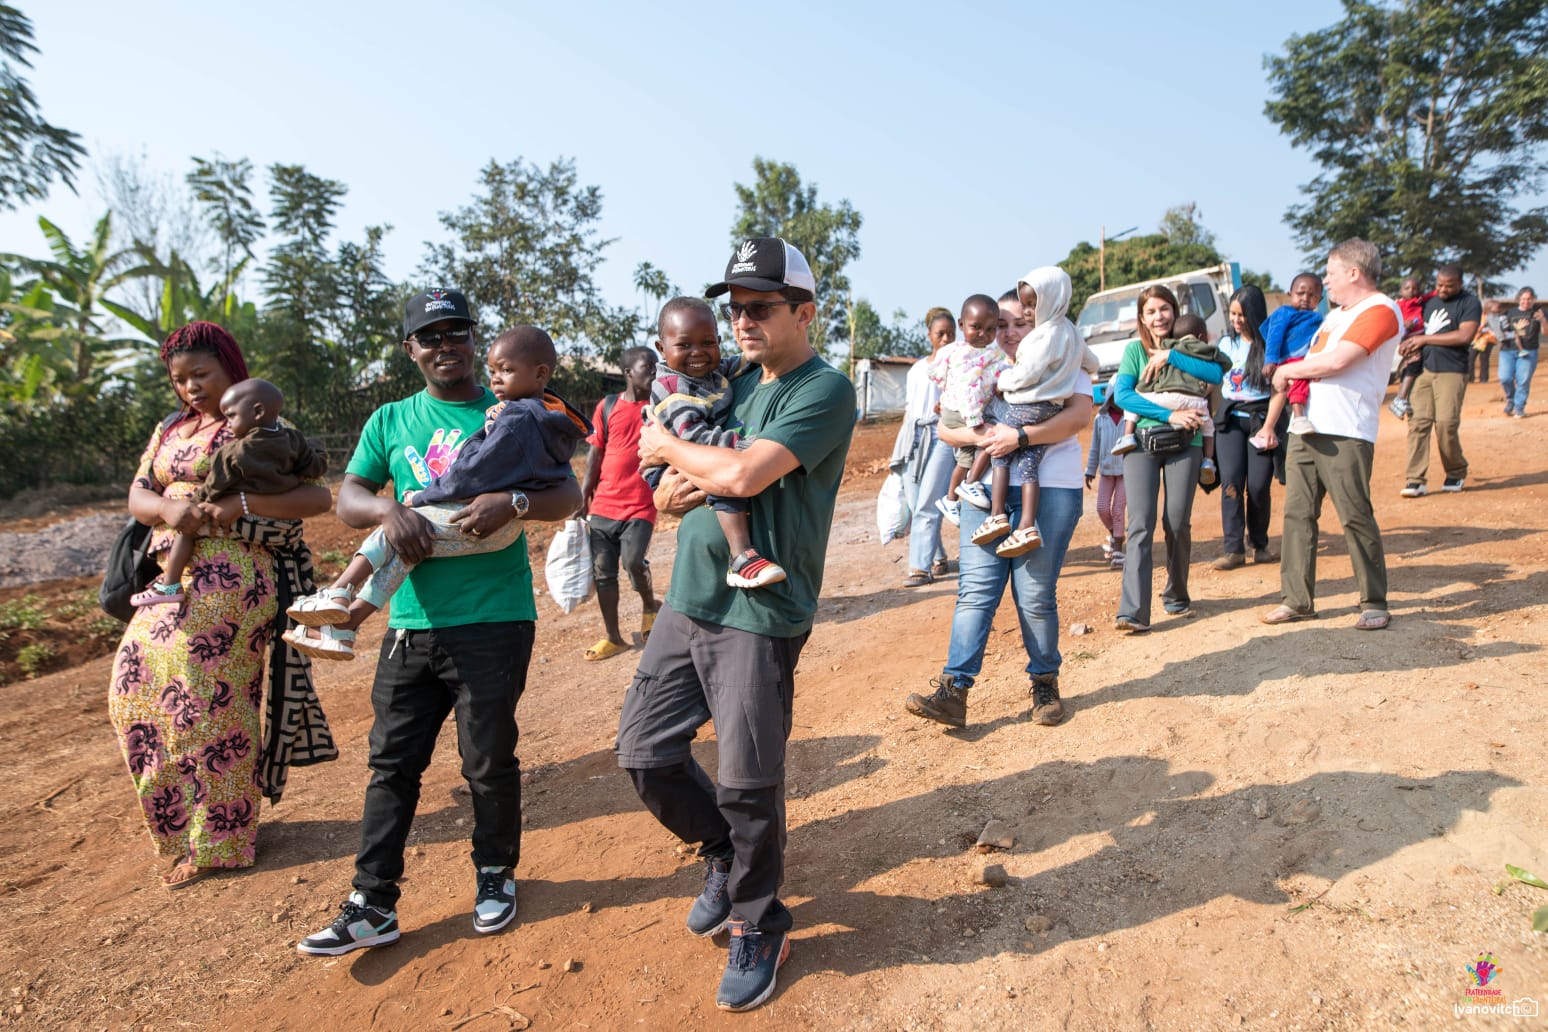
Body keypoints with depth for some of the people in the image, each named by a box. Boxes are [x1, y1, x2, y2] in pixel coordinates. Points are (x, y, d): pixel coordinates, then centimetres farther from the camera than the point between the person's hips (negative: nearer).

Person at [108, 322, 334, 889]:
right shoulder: (170, 429, 18)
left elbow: (317, 497, -11)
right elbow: (137, 495, 11)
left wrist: (241, 504, -23)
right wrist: (168, 508, -12)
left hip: (230, 579, -7)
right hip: (170, 578, 8)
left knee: (209, 699, -5)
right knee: (137, 689, 8)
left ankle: (218, 842, 10)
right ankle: (182, 819, 26)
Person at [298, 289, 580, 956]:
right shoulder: (390, 422, 13)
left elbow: (569, 495, -2)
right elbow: (347, 499, 6)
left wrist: (513, 502, -22)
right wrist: (387, 507, -17)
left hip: (494, 621, -3)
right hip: (411, 621, 3)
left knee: (489, 762, 7)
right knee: (392, 762, 8)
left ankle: (495, 875, 30)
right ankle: (373, 906, 20)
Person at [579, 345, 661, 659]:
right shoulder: (607, 406, 6)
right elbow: (595, 455, 8)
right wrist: (582, 497, 4)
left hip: (641, 505, -2)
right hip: (603, 505, 3)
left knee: (633, 561, -20)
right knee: (602, 571, 5)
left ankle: (649, 605, 12)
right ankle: (612, 637, 20)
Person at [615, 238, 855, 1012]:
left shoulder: (824, 390, -10)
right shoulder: (734, 383, 14)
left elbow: (747, 473, -25)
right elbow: (665, 493, 16)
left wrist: (667, 446, -7)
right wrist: (677, 485, -8)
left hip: (759, 616, -7)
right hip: (686, 602, 7)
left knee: (749, 788, 2)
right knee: (644, 754, 10)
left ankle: (759, 929, 28)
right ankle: (724, 855, 37)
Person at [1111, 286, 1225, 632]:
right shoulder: (1134, 349, 7)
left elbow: (1216, 374, -10)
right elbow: (1121, 394, -9)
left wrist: (1171, 355, -13)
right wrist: (1169, 414, -18)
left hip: (1185, 443, 1)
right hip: (1141, 442, -1)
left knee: (1177, 523, -1)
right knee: (1140, 524, -12)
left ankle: (1176, 595, 22)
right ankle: (1133, 612, -18)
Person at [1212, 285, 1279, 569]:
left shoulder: (1270, 344, -3)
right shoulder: (1226, 343, 11)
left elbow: (1278, 389, -6)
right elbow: (1214, 381, 16)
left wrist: (1269, 426, -12)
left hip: (1260, 419, -3)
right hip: (1230, 418, 3)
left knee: (1258, 485, -5)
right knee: (1231, 482, -7)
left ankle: (1259, 543, 15)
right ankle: (1233, 548, -5)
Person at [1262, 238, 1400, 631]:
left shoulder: (1381, 311, -6)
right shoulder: (1335, 315, 23)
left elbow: (1336, 361, -17)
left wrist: (1289, 370, -2)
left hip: (1346, 434, -8)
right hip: (1305, 429, 9)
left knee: (1356, 517, -5)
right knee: (1298, 514, 5)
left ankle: (1374, 603, 7)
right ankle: (1297, 599, 10)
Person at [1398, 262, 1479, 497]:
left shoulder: (1470, 303, -2)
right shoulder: (1430, 301, 16)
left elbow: (1465, 336, -15)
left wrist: (1424, 339, -12)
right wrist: (1412, 344, 2)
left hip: (1451, 372, -5)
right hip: (1424, 369, 5)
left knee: (1446, 423, -11)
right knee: (1418, 421, -5)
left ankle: (1457, 472, 13)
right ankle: (1415, 480, -5)